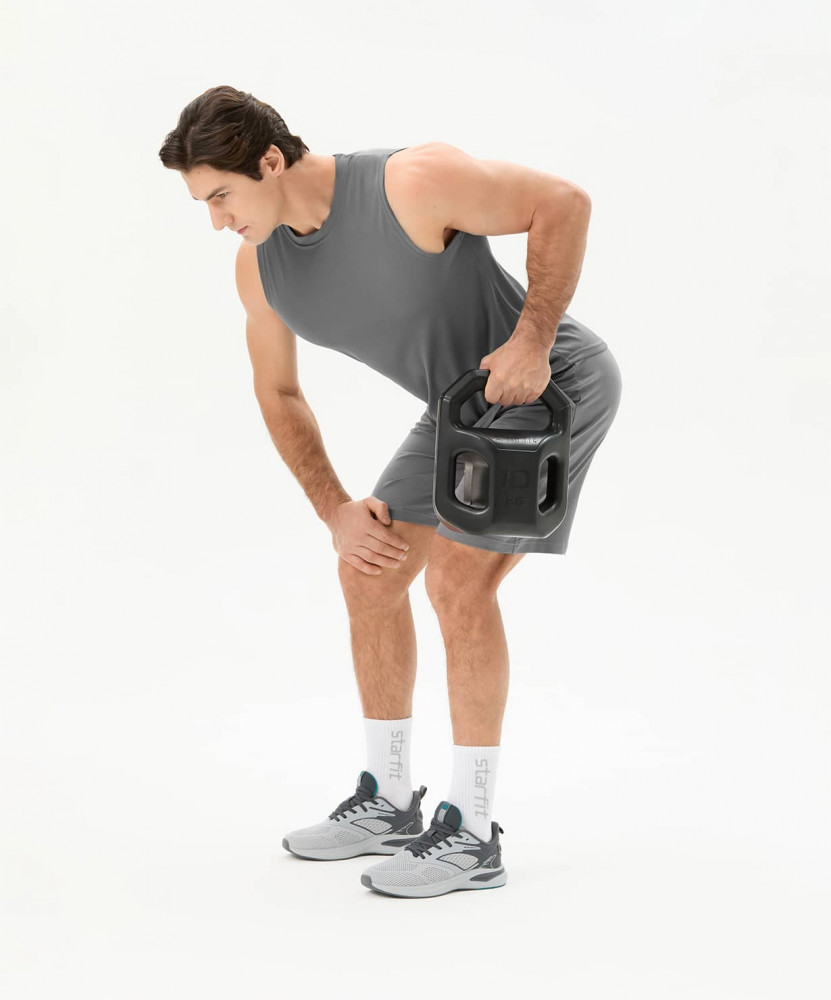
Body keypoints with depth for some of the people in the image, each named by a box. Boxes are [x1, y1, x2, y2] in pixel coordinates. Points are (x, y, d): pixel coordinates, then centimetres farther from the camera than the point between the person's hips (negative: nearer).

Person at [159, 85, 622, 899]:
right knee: (367, 573, 5)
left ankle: (471, 833, -9)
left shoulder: (410, 182, -29)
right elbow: (278, 392, 7)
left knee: (457, 579, -18)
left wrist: (531, 340, -26)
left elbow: (564, 203, -21)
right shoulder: (259, 266, -6)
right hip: (466, 404, 8)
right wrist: (334, 511, -1)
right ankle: (388, 801, 19)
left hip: (554, 380, -8)